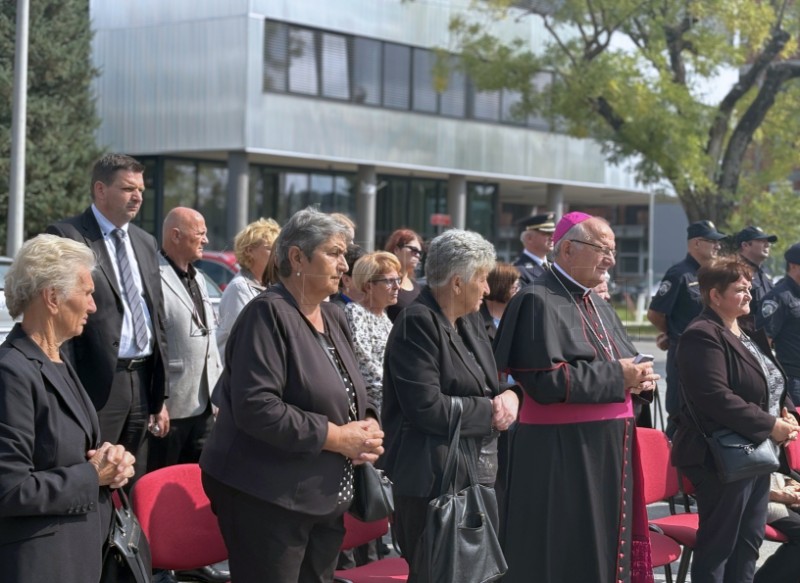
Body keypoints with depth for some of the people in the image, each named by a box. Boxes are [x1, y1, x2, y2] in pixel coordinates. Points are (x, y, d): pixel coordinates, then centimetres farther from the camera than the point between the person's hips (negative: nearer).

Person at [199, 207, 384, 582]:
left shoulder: (334, 318, 12)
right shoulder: (268, 314, -15)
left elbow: (348, 395, 22)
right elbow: (255, 407, -25)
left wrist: (367, 424, -2)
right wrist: (334, 436, -20)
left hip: (325, 496, 9)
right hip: (267, 496, -9)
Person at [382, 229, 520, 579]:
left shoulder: (470, 320, 14)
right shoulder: (417, 324, -14)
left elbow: (486, 384, 21)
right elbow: (428, 407, -22)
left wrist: (510, 396, -3)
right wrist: (490, 412, -11)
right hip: (435, 480, -9)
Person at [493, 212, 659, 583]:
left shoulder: (597, 305, 16)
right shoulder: (538, 302, -12)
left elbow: (622, 368, 19)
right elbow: (544, 381, -22)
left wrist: (640, 379, -5)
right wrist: (616, 376, -17)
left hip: (608, 449, 9)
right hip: (562, 454, -9)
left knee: (605, 546, 13)